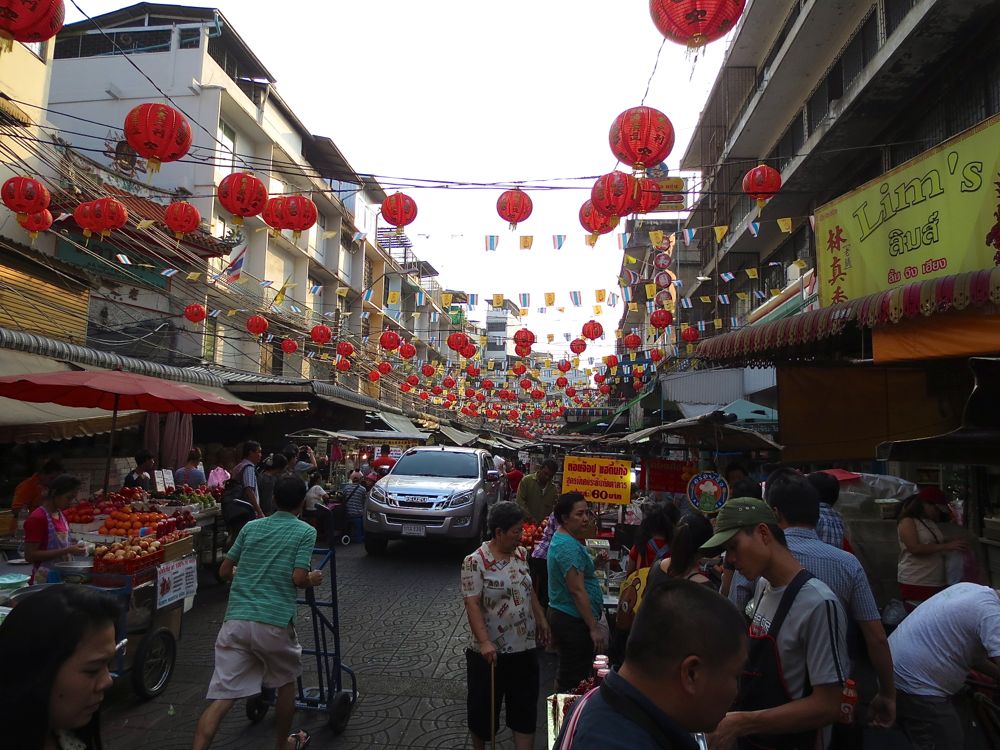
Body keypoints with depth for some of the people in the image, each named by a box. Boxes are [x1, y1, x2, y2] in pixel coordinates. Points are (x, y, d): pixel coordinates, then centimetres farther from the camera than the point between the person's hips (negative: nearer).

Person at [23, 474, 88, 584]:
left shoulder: (61, 515, 10)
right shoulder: (37, 518, -14)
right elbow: (30, 555, -18)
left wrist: (73, 548, 1)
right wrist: (67, 550, -21)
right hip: (44, 579, -7)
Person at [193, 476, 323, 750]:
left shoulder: (251, 527, 13)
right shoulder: (305, 531, -1)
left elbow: (224, 571, 16)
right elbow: (298, 579, -10)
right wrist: (313, 580, 11)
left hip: (236, 620, 3)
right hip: (274, 622, -3)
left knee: (222, 697, 2)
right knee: (286, 681, 23)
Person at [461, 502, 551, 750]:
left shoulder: (520, 553, 2)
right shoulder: (475, 562, -19)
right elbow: (472, 605, -21)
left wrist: (541, 619, 15)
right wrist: (484, 642, -29)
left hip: (525, 647, 5)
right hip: (491, 651, -5)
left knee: (525, 709, 11)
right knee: (484, 707, 14)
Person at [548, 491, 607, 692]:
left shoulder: (561, 539, 11)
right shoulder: (569, 546, -22)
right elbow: (577, 591, -24)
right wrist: (594, 627, -21)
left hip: (562, 614, 10)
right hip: (574, 621, -10)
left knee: (567, 677, 20)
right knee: (574, 678, 1)